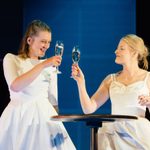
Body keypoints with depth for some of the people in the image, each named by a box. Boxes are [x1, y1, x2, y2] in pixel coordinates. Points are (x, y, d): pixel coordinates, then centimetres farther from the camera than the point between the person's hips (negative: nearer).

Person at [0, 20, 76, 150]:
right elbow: (15, 86, -16)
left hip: (45, 116, 3)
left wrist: (56, 121, 8)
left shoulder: (50, 65, 14)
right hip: (19, 117, -3)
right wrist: (43, 65, -19)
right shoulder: (11, 59, 3)